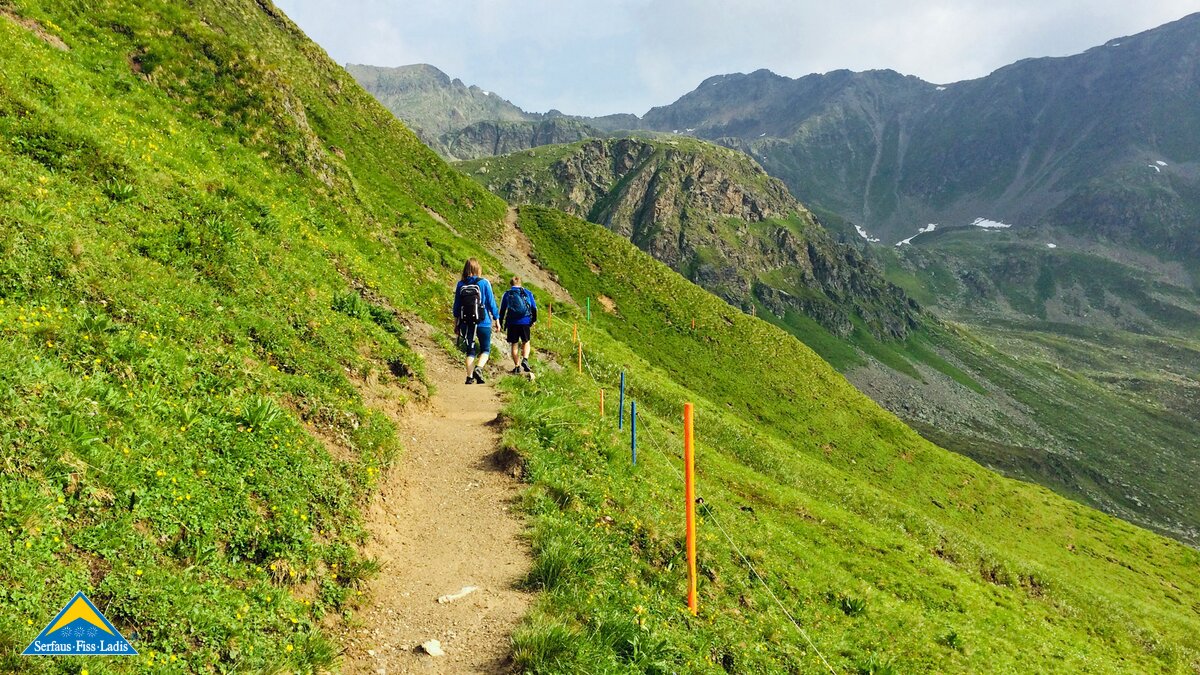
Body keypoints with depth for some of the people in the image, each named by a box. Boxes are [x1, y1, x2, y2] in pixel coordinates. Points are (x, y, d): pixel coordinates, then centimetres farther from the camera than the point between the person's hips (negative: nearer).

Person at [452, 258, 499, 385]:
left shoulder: (461, 284, 2)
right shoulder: (484, 283, -6)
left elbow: (456, 305, 7)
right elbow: (491, 303, -3)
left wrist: (456, 324, 15)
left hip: (466, 323, 3)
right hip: (483, 323, -3)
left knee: (470, 351, 11)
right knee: (485, 349, 10)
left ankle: (470, 377, 6)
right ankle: (479, 368, -15)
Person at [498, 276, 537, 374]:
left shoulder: (507, 294, 6)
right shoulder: (527, 292, 7)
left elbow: (502, 309, 6)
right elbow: (534, 307, 8)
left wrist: (500, 323, 15)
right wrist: (534, 319, 20)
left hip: (512, 323, 0)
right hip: (525, 322, 0)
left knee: (514, 344, 9)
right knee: (526, 342, 17)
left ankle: (517, 366, 8)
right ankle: (525, 359, -6)